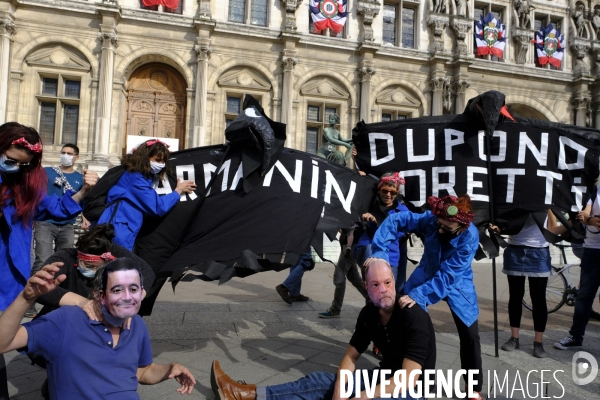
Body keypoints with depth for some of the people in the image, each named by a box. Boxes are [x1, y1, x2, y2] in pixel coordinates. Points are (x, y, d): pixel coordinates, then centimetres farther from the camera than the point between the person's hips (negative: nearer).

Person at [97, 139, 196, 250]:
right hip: (117, 230, -10)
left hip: (125, 230, 10)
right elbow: (157, 206, -17)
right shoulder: (136, 178, -14)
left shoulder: (146, 176, 15)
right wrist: (178, 191, -5)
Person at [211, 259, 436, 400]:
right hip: (385, 377, 8)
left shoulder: (414, 318, -26)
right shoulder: (369, 313, -4)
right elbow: (350, 357, 0)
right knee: (321, 381, -3)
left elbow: (408, 380, -30)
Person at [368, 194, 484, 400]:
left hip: (456, 284, -1)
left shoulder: (470, 237, -31)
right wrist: (379, 252, -36)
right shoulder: (430, 219, -26)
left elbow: (447, 276, -34)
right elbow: (396, 220, -24)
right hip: (426, 275, 2)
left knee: (469, 334, -2)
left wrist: (418, 295, -43)